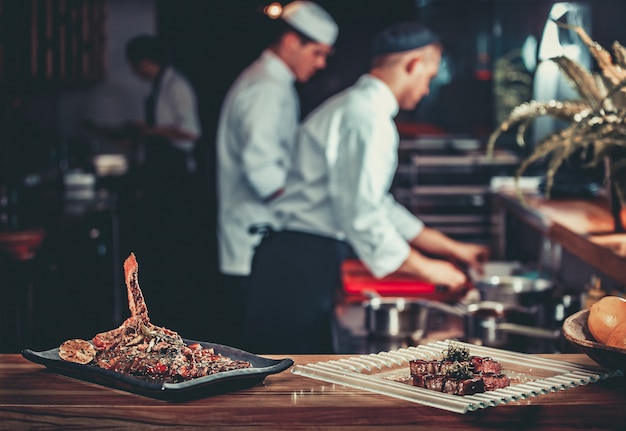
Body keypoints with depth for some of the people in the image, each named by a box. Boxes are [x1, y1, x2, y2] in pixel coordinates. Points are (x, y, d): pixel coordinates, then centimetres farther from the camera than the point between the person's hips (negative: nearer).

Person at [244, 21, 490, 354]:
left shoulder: (353, 106, 19)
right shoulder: (368, 118, -15)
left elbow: (377, 204, 25)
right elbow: (363, 219, -21)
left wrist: (451, 248, 25)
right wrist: (426, 268, -8)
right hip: (301, 267, -10)